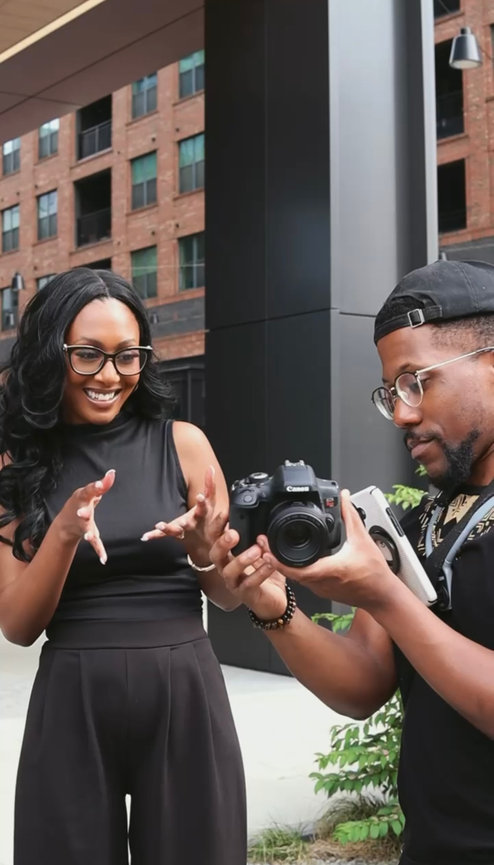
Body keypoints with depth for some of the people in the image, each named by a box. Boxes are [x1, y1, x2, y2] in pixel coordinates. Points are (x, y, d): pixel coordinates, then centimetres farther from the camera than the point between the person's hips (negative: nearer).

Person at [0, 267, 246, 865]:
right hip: (70, 707, 0)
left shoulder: (182, 443, -1)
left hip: (184, 697, 0)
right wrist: (64, 535, -20)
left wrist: (202, 549, -18)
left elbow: (231, 596, 4)